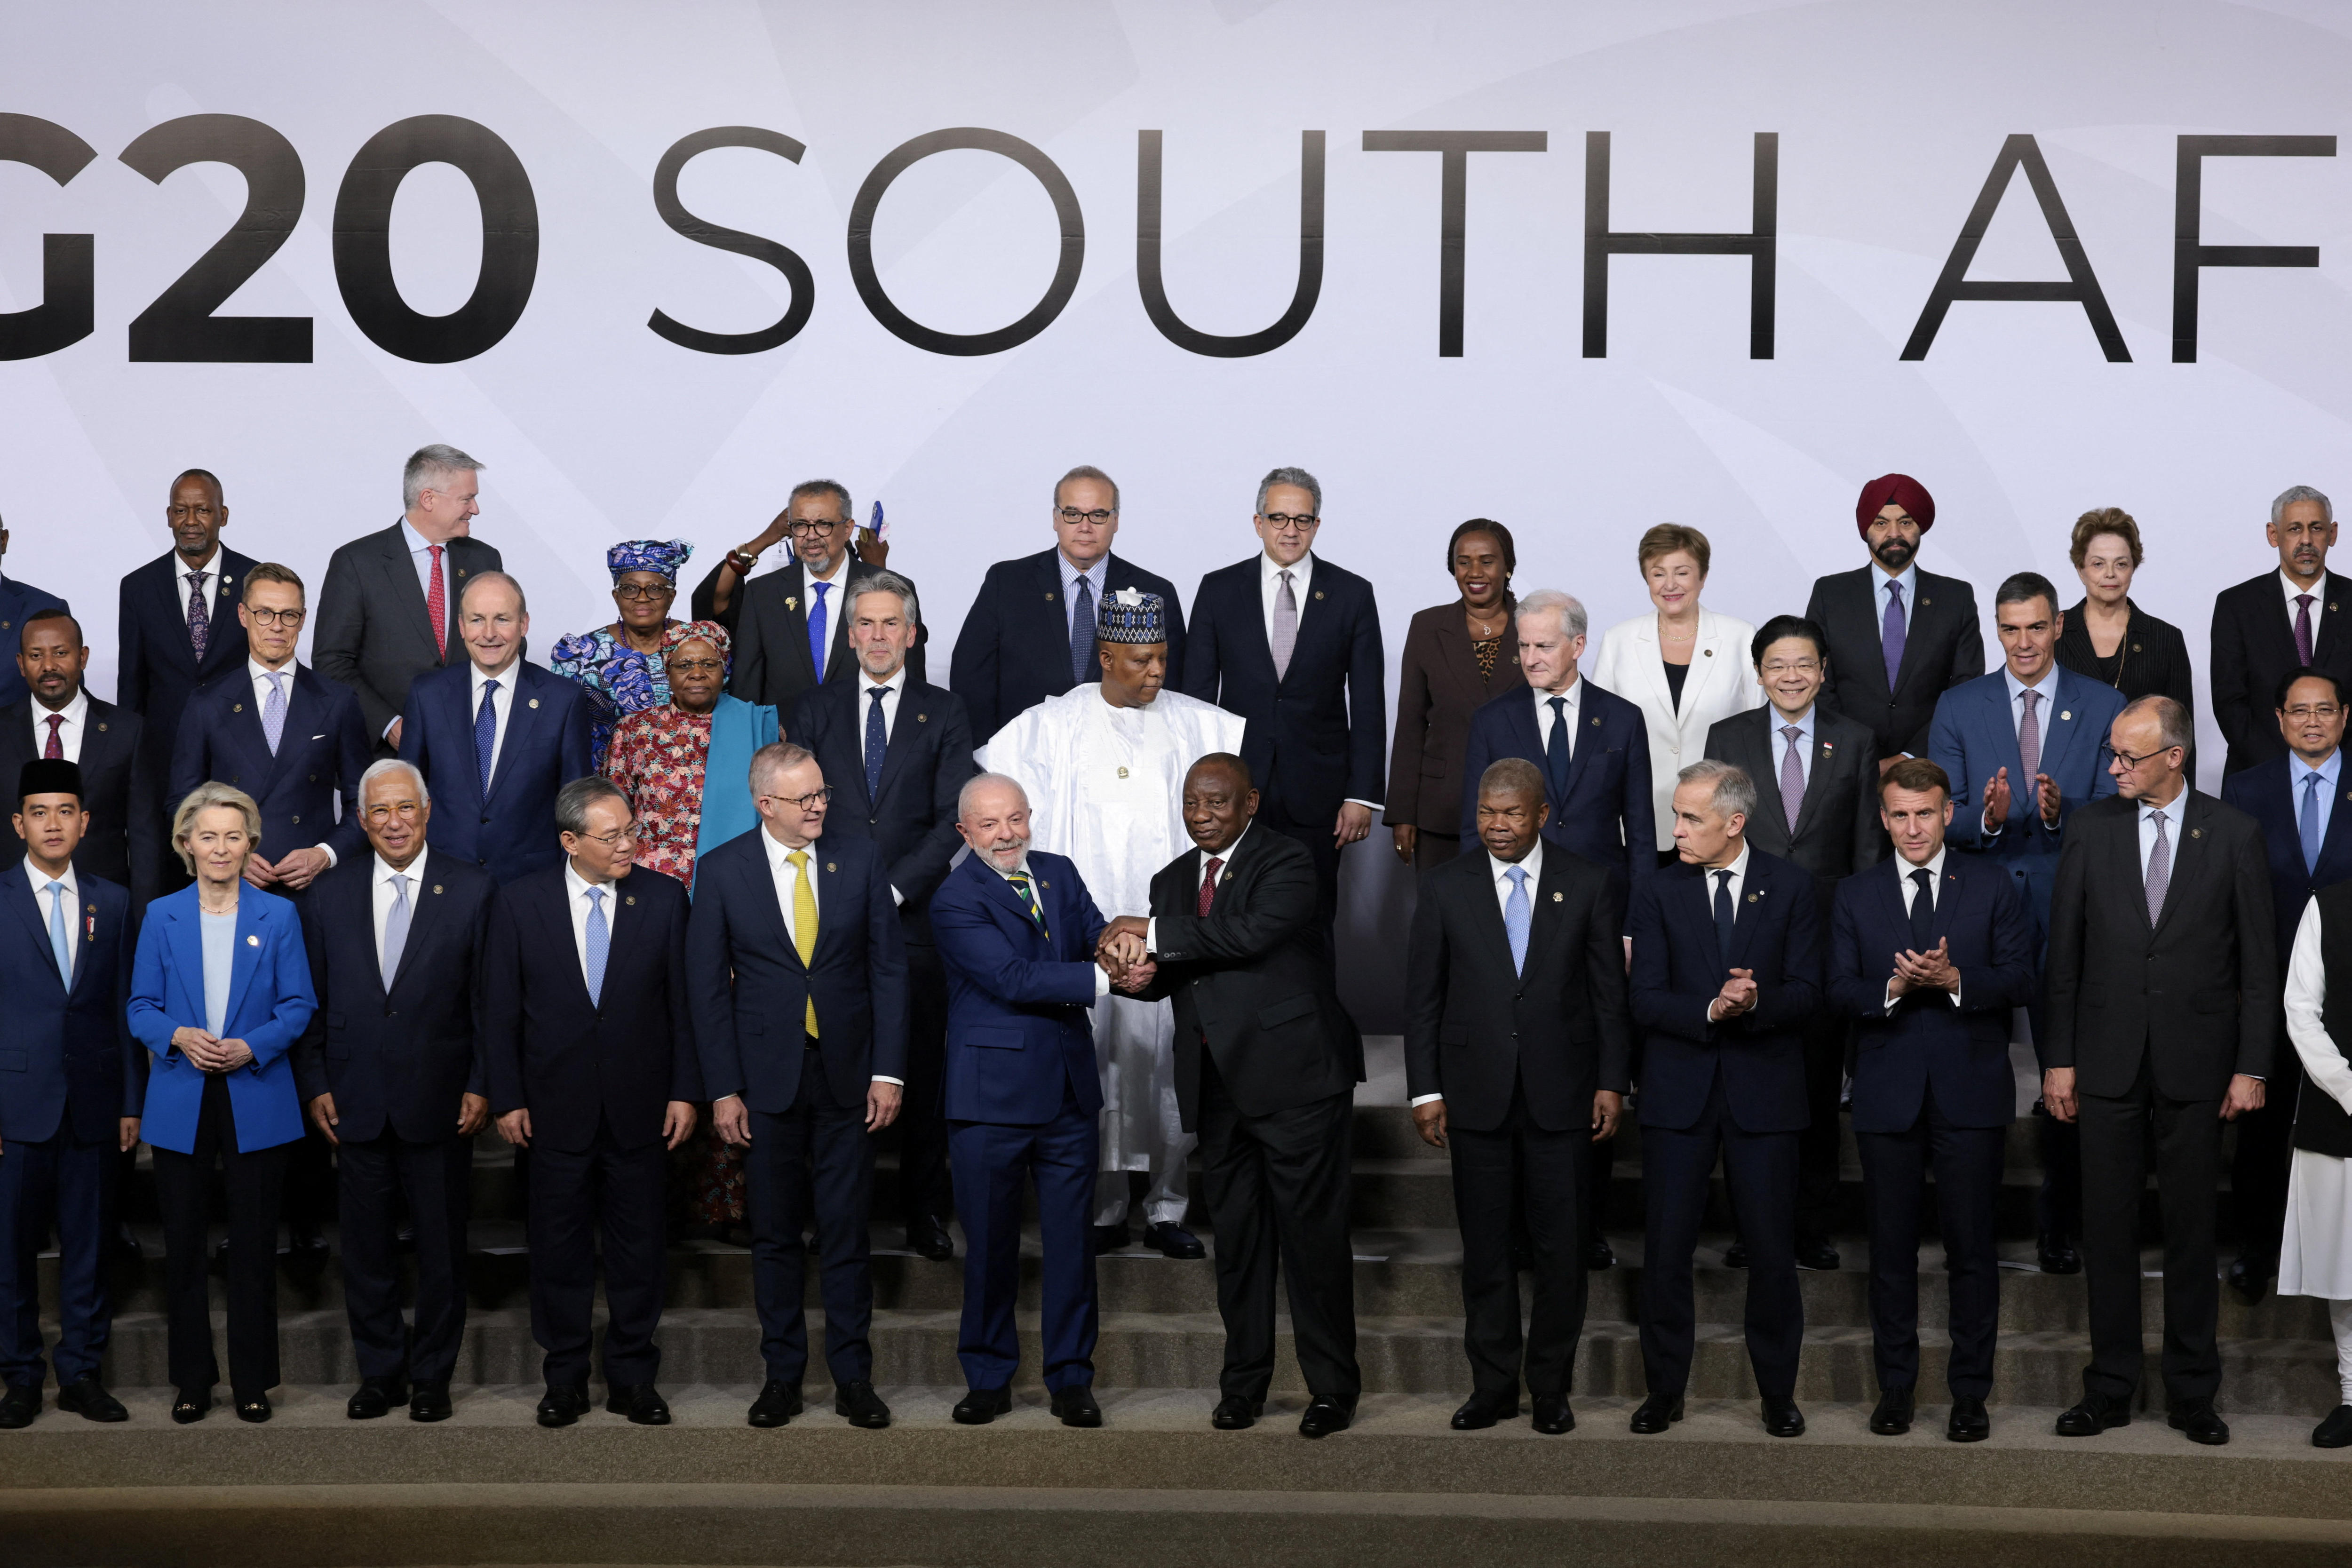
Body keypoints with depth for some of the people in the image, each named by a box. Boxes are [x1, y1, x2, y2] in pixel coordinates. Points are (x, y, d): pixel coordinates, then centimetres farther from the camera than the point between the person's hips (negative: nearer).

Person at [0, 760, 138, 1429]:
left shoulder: (112, 902, 10)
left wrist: (131, 1101, 7)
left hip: (92, 1106, 2)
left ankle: (80, 1372, 16)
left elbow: (124, 1007, 10)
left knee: (88, 1243, 6)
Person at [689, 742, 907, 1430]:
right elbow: (708, 984, 0)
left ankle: (853, 1377, 14)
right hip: (767, 1080, 0)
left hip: (847, 1077, 0)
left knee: (847, 1234, 4)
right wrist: (723, 1089, -5)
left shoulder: (860, 860, 1)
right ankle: (782, 1375, 19)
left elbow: (889, 967, 2)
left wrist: (888, 1071, -4)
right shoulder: (724, 870, -2)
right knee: (775, 1236, 8)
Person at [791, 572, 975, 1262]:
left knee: (921, 1070, 0)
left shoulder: (944, 713, 8)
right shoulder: (816, 708, 13)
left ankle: (924, 1211, 8)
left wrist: (894, 889, -8)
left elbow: (953, 817, 1)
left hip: (913, 914, -1)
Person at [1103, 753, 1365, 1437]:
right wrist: (1138, 973, -14)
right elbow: (1167, 973, 11)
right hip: (1218, 1083, 6)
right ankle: (1244, 1382, 22)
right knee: (1236, 1235, 12)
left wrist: (1155, 935, -16)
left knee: (1313, 1233, -2)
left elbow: (1252, 934, -22)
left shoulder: (1287, 863, -6)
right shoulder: (1173, 879, 16)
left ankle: (1333, 1387, 7)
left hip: (1293, 1074, -6)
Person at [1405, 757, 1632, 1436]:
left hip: (1560, 1094, -1)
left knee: (1560, 1249, 4)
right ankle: (1493, 1385, 16)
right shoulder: (1446, 888, 3)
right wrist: (1425, 1089, -1)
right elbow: (1422, 997, 4)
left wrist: (1611, 1082, -3)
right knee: (1484, 1248, 6)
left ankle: (1551, 1386, 15)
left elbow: (1611, 991, 3)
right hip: (1477, 1095, 1)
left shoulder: (1590, 885, 1)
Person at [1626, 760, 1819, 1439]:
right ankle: (1664, 1390, 14)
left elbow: (1806, 993, -2)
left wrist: (1756, 1002, -22)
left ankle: (1778, 1392, 18)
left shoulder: (1790, 887, 2)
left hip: (1763, 1089, -1)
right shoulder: (1657, 893, 3)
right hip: (1679, 1092, 1)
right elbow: (1645, 999, -4)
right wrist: (1711, 1010, -20)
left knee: (1772, 1249, 4)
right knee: (1666, 1248, 2)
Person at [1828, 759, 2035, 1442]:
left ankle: (1971, 1393, 9)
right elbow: (1838, 990, 2)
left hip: (1970, 1091, -1)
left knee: (1971, 1246, 1)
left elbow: (2020, 980, -1)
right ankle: (1895, 1387, 16)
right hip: (1887, 1095, 1)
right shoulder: (1856, 894, 8)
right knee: (1891, 1247, 6)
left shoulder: (1992, 885, 5)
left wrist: (1954, 980, -18)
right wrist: (1893, 988, -17)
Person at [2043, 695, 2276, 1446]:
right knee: (2108, 1226, 5)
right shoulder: (2090, 828, 3)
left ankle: (2192, 1391, 16)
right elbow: (2065, 952, 4)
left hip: (2196, 1065, -1)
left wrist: (2252, 1067, -4)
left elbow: (2259, 961, 0)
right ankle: (2110, 1388, 15)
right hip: (2108, 1060, 1)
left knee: (2191, 1228, 6)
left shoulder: (2233, 834, -1)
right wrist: (2058, 1059, 1)